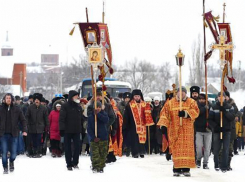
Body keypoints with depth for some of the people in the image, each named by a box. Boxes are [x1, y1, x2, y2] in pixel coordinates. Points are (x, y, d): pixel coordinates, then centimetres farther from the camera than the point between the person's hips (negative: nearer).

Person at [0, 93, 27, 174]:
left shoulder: (16, 109, 2)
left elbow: (23, 120, 5)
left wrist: (24, 130, -6)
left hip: (13, 134, 0)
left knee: (14, 152, 0)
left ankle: (11, 162, 31)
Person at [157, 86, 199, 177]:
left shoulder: (191, 102, 8)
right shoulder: (170, 103, 8)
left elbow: (195, 112, -7)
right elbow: (164, 114, 2)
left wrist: (185, 113, -22)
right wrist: (163, 125, -12)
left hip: (187, 130, 0)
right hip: (175, 130, 0)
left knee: (187, 148, -4)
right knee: (176, 149, -4)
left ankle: (186, 169, -1)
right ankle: (177, 169, 0)